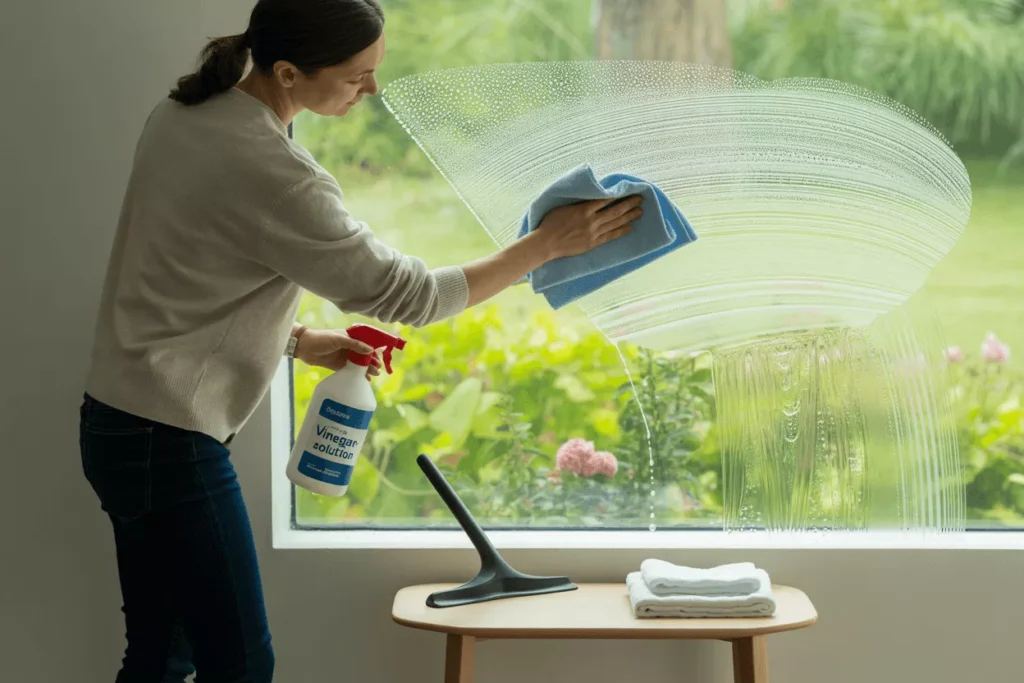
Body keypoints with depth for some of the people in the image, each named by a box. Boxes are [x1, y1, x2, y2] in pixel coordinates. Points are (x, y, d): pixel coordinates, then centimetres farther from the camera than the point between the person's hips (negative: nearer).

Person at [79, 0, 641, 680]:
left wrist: (299, 340, 8)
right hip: (171, 445, -9)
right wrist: (546, 244, -10)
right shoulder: (269, 172, -24)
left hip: (120, 423, 9)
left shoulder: (185, 113, 4)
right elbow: (405, 293, -17)